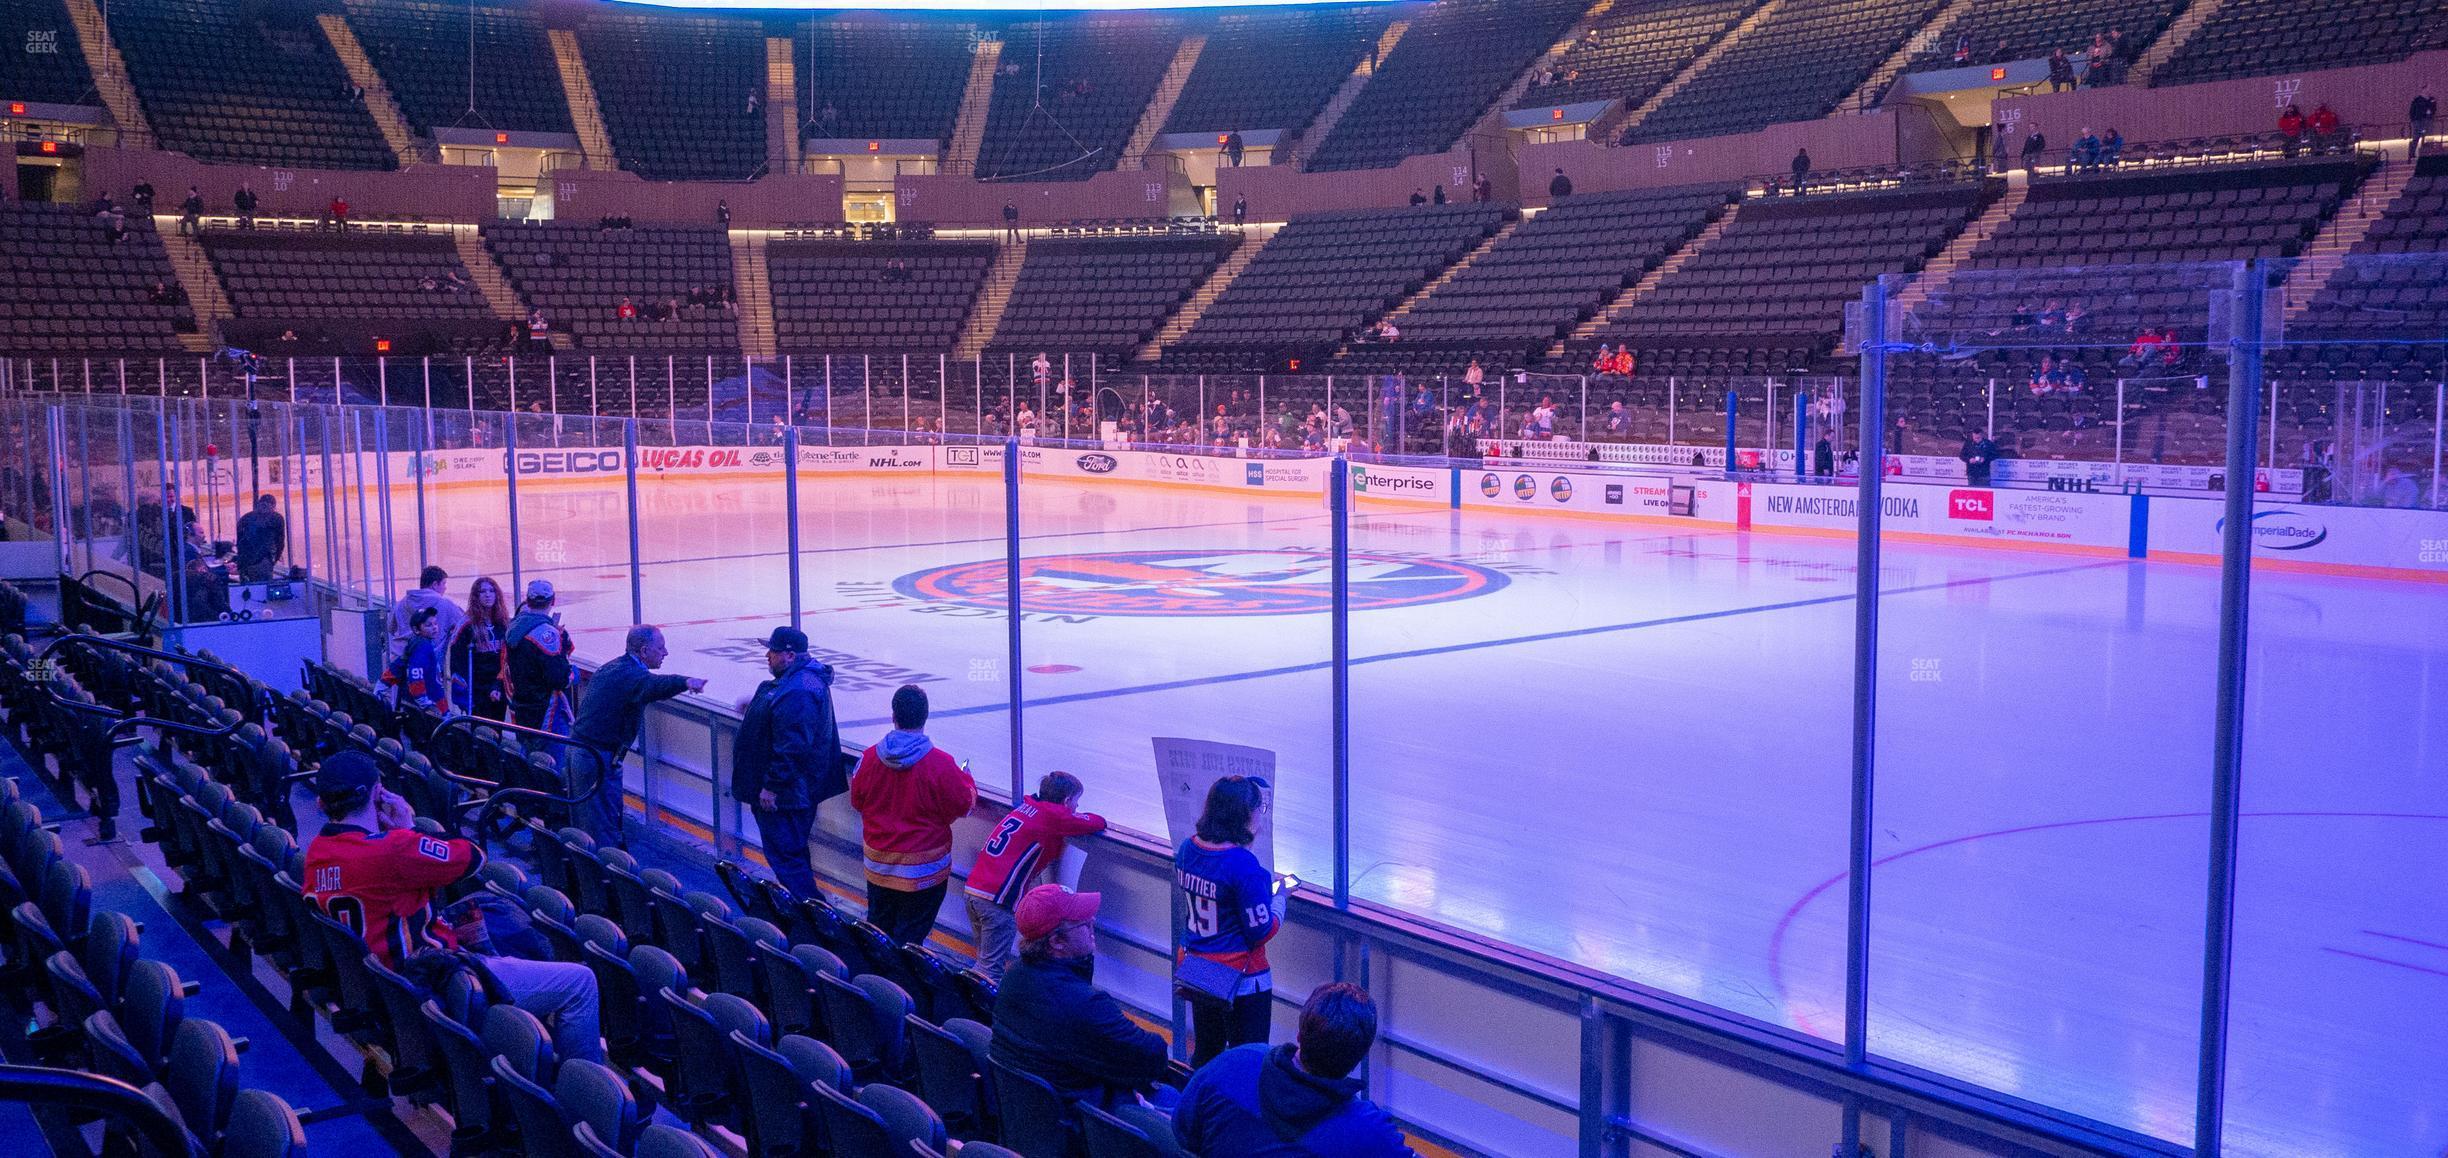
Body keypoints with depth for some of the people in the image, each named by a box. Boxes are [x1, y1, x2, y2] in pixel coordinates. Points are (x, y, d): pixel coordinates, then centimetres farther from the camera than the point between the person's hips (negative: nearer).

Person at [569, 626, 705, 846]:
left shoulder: (609, 668, 11)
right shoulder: (631, 676, -22)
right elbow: (655, 685, -44)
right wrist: (685, 682, -60)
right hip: (599, 758, -10)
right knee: (606, 823, -6)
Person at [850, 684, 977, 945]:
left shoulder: (869, 757, -10)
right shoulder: (941, 764, -21)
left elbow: (857, 801, 5)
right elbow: (963, 805, -9)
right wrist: (967, 780, 11)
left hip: (878, 863, 4)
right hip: (923, 869, -4)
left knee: (878, 926, 21)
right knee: (909, 934, 7)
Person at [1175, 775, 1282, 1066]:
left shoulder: (1187, 849, -2)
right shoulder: (1244, 865, -24)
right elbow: (1261, 932, -19)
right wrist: (1279, 898, -2)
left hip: (1195, 969, 7)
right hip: (1241, 977, -7)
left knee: (1204, 1054, 22)